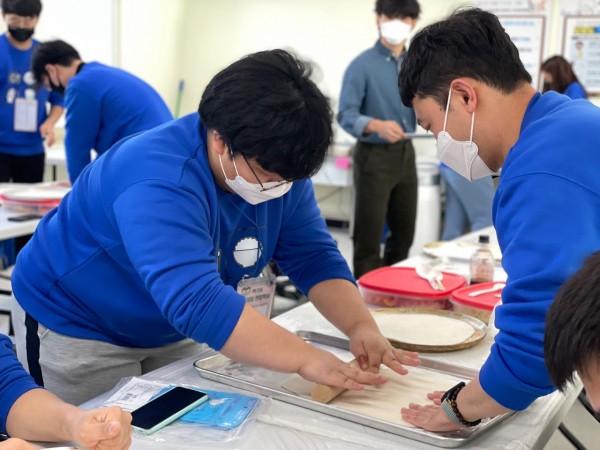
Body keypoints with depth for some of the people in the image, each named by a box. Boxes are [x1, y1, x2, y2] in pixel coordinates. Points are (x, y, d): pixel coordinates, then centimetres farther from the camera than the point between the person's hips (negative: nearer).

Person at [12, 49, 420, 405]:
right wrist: (306, 359, -47)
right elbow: (196, 301, -45)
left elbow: (314, 257, -11)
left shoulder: (279, 170, -12)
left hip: (174, 330, 6)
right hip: (75, 326, -6)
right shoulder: (159, 180, -36)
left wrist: (360, 325, -27)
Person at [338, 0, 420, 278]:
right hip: (374, 156, -7)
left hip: (405, 153, 7)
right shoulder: (362, 65, -12)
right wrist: (377, 125, -36)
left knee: (404, 232, 16)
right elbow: (346, 115, -19)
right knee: (369, 236, -2)